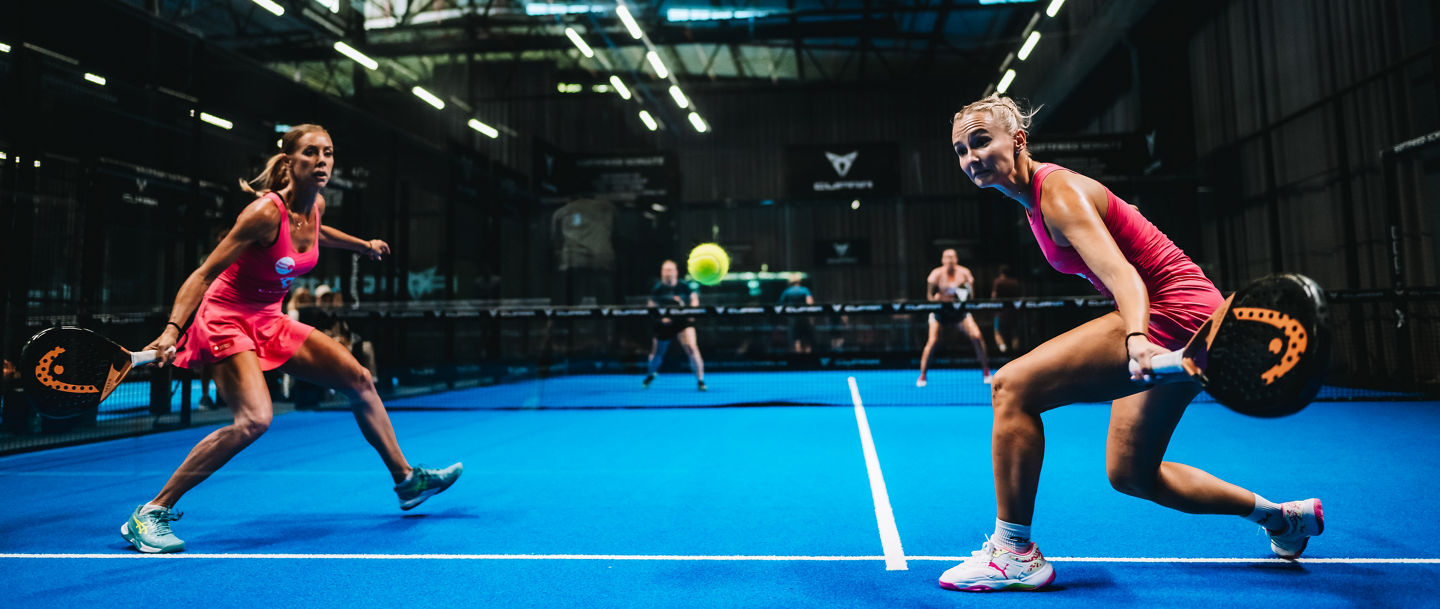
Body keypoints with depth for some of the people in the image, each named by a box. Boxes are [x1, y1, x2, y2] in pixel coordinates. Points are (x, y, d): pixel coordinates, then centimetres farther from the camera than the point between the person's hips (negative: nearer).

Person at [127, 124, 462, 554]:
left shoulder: (315, 205, -2)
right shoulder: (265, 212, -24)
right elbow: (204, 274, -23)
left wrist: (362, 245, 36)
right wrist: (172, 331, -34)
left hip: (269, 321, 8)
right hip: (226, 319, -8)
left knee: (359, 380, 5)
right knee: (254, 420, -28)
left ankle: (407, 481, 18)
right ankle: (150, 514, -11)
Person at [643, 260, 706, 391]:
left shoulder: (684, 286, -3)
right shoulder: (657, 288, -3)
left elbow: (694, 299, 7)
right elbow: (652, 306, 1)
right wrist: (661, 316, -17)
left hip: (683, 321, -1)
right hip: (664, 324, 1)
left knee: (691, 348, -19)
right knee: (657, 353, 12)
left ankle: (700, 381, -7)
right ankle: (650, 375, 45)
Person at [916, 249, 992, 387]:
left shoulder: (964, 273, -4)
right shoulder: (937, 274, -10)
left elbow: (970, 294, 2)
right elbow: (929, 296, -7)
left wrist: (964, 298, -21)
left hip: (960, 311, 2)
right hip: (940, 311, -2)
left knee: (977, 336, -13)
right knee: (932, 341, -16)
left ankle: (985, 372, 5)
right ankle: (922, 375, -3)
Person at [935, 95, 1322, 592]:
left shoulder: (1059, 192, -17)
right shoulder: (1036, 198, 10)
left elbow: (1120, 274, -32)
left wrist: (1137, 340, -49)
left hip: (1174, 315, -10)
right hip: (1168, 325, 10)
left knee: (1012, 387, -21)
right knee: (1130, 475, 18)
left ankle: (1015, 554, -14)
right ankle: (1283, 516, 35)